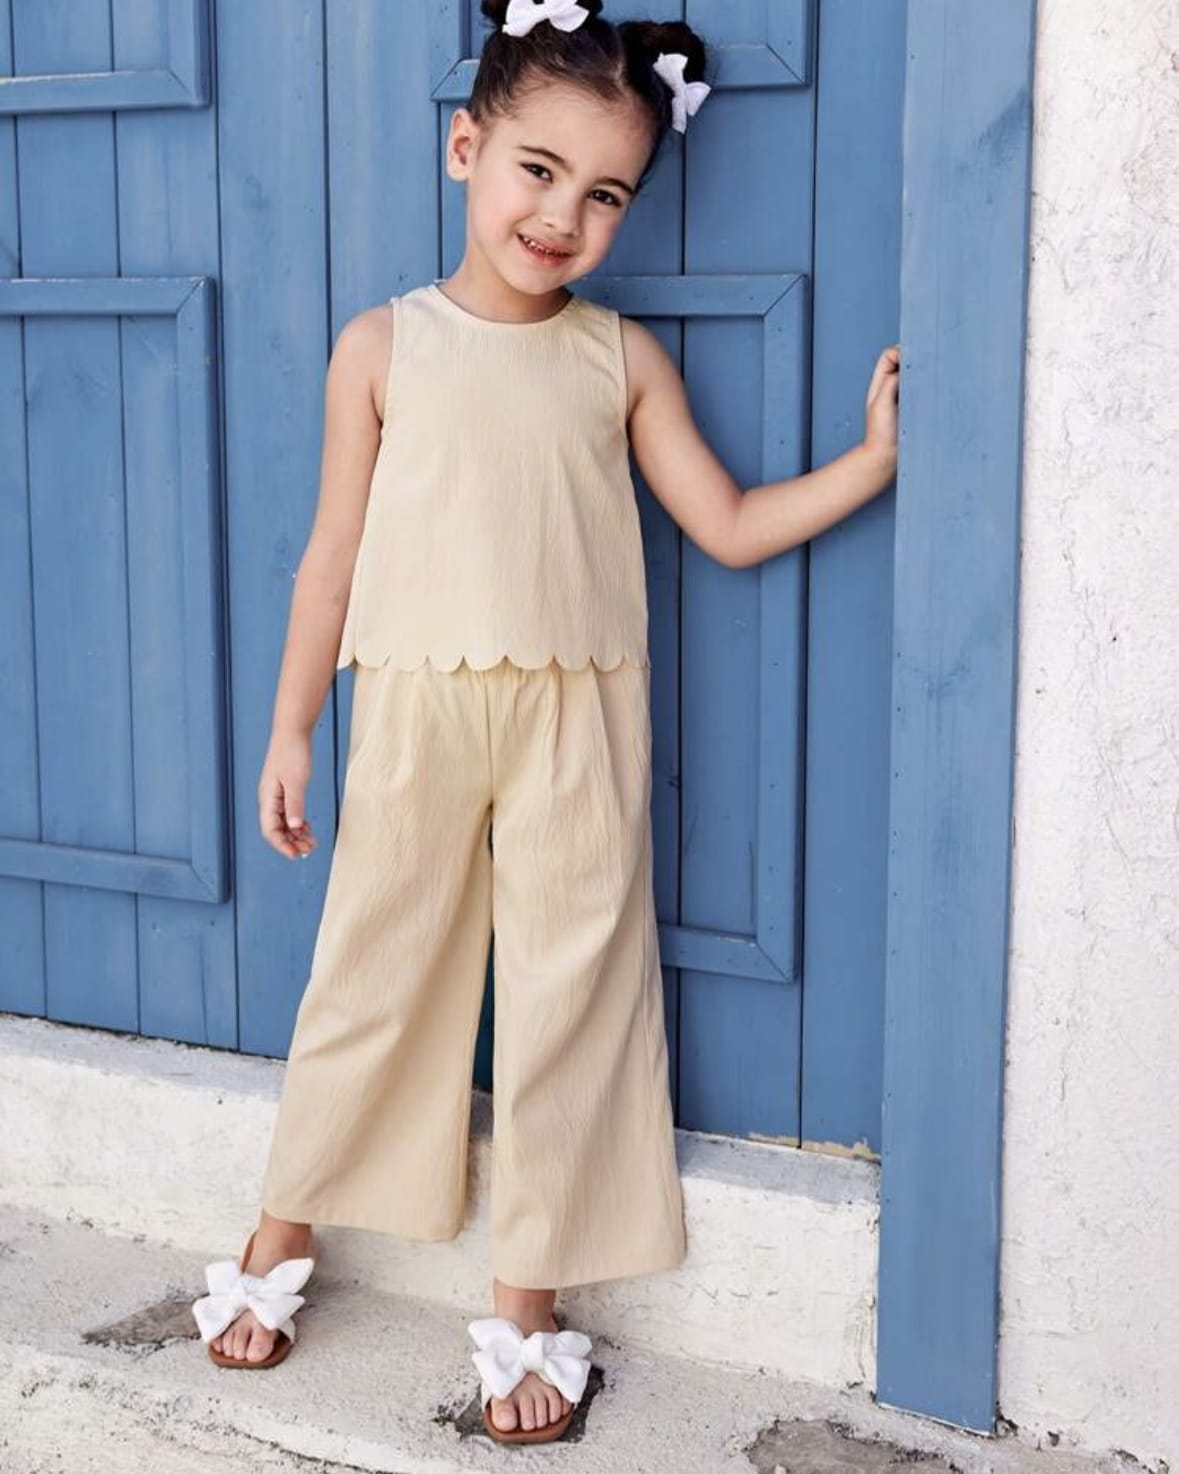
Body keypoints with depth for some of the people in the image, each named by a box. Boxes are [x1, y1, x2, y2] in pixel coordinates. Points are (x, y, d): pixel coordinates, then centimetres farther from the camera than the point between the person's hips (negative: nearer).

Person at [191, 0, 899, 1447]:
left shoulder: (622, 359, 2)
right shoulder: (383, 346, 0)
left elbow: (731, 527, 5)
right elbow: (335, 551, 2)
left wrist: (871, 459, -5)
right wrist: (290, 730, 4)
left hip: (579, 725, 1)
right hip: (416, 716, -1)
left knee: (568, 1000, 5)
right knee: (372, 974, 11)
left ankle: (528, 1294, 20)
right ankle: (283, 1234, 31)